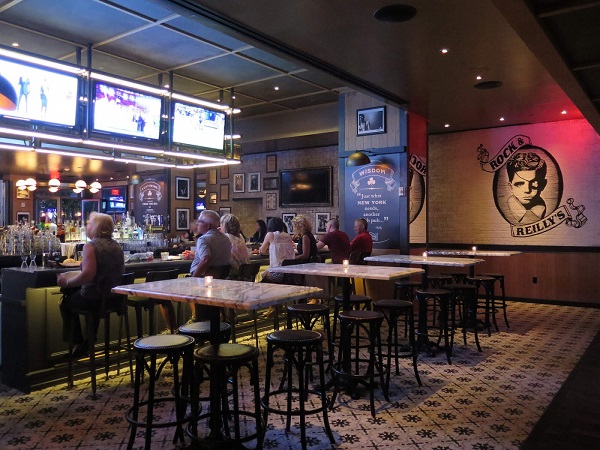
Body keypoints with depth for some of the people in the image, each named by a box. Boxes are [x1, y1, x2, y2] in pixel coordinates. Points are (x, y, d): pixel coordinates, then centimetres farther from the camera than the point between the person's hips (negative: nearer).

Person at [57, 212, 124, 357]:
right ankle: (89, 343, 38)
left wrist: (66, 282, -13)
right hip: (115, 298, 7)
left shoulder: (91, 246, -15)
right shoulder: (116, 246, 7)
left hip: (93, 299, -7)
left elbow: (87, 274, -27)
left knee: (66, 302, 21)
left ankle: (77, 343, 28)